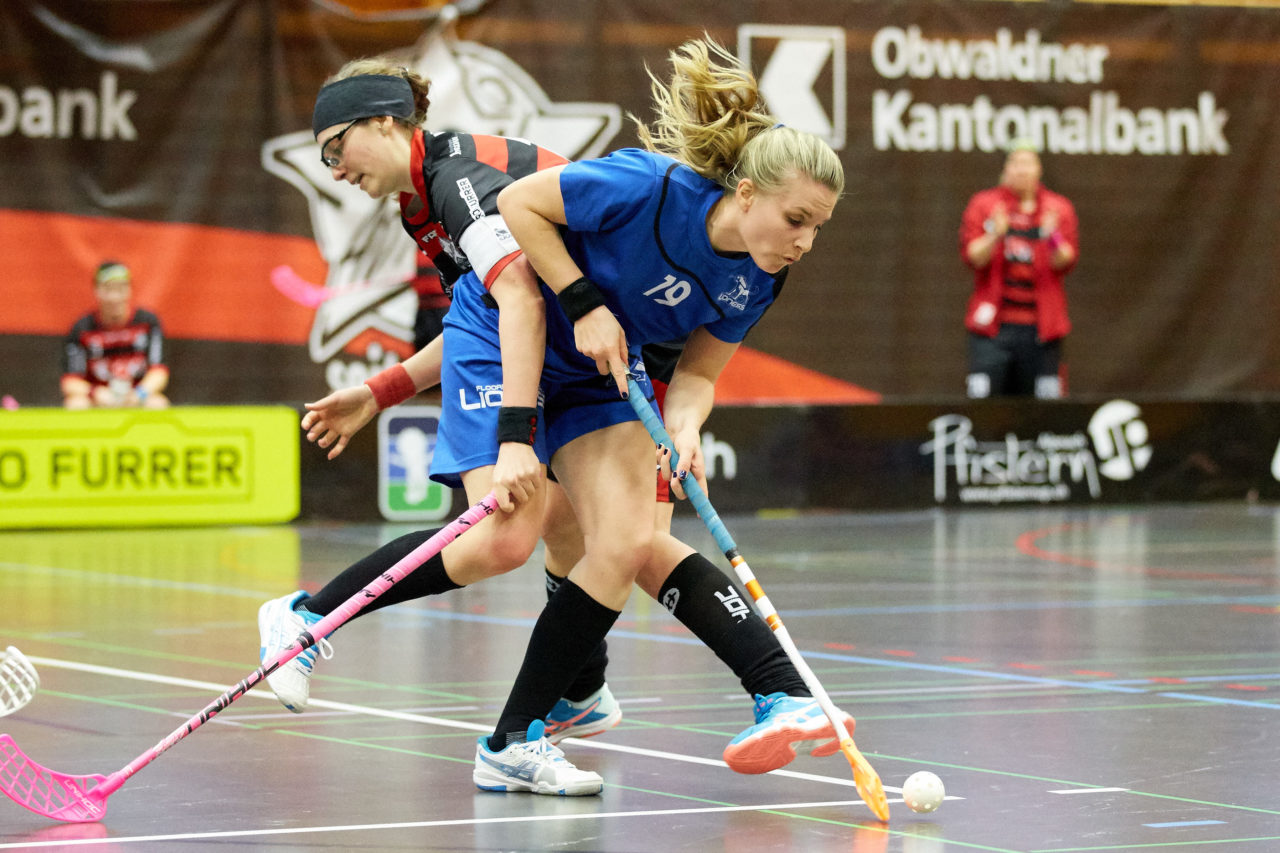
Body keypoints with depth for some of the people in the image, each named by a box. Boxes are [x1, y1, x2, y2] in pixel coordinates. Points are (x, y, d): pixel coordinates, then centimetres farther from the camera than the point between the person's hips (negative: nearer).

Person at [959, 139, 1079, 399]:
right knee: (982, 396, -10)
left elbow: (1066, 263, 1)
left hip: (1041, 327, 1)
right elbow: (972, 257, -2)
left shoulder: (1059, 208, 10)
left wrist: (1053, 237, -18)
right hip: (992, 324, -1)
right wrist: (995, 235, -19)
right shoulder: (984, 204, 7)